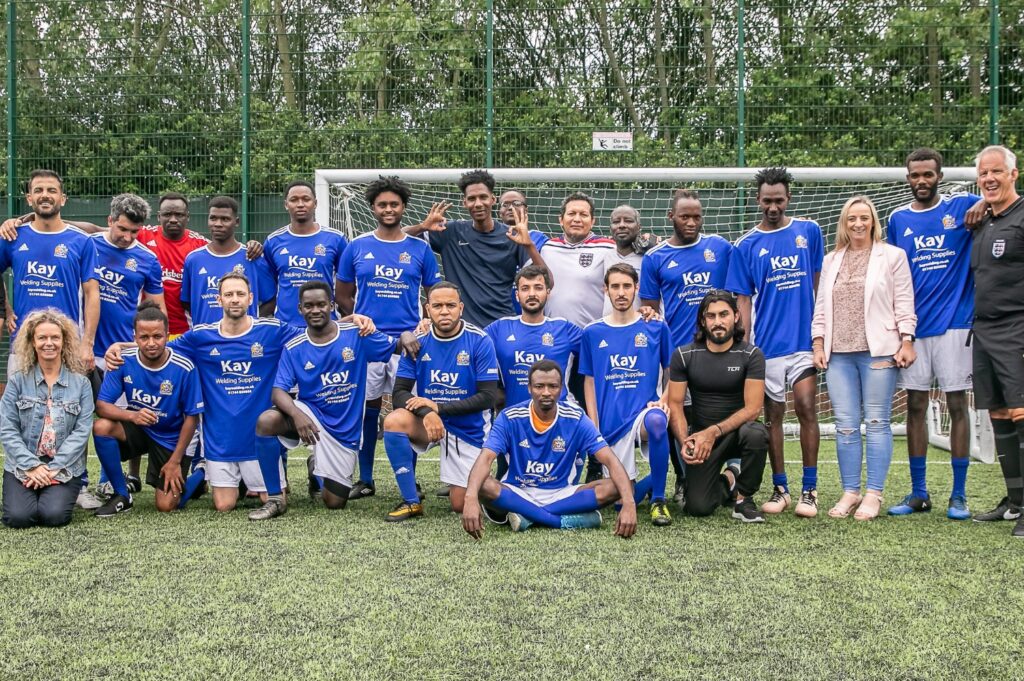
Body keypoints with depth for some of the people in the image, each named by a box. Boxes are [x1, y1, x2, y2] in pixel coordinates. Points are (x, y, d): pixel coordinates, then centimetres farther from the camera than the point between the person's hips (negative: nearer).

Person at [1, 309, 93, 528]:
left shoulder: (80, 383, 2)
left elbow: (82, 431, -5)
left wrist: (53, 468, -14)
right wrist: (32, 466, -14)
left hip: (65, 468, 0)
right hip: (22, 467, 1)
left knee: (54, 516, -24)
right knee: (18, 517, -22)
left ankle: (59, 493, 11)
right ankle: (30, 492, 12)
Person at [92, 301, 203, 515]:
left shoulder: (184, 369, -22)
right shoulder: (124, 361, -16)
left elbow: (191, 418, -13)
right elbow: (102, 405, -16)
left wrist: (175, 461, -12)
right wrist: (132, 415, -37)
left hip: (172, 439, -3)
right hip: (138, 428, 3)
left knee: (166, 506, -11)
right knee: (101, 427, -28)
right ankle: (122, 496, -9)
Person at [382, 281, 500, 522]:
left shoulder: (479, 341, -14)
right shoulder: (417, 341, -7)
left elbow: (488, 397, -16)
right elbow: (399, 393, -9)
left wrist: (438, 407, -22)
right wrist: (427, 412, -30)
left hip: (468, 429, -2)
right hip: (426, 420, 2)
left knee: (461, 505, -3)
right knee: (394, 421, -31)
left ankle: (472, 482, 37)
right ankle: (411, 501, -15)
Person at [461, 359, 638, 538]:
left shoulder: (576, 419, -9)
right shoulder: (510, 418, -11)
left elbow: (611, 461, -15)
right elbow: (485, 459, -24)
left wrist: (629, 504, -33)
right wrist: (470, 498, -45)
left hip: (561, 494, 1)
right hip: (517, 493, -1)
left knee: (612, 487, -23)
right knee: (484, 485, -33)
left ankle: (528, 517, -23)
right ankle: (569, 521, -26)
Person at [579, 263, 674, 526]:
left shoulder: (656, 327, 2)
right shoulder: (593, 333, 6)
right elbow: (589, 383, 10)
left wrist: (664, 401, -10)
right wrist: (594, 428, 1)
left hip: (645, 409, -2)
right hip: (611, 423, 2)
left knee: (656, 421, -40)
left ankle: (658, 499, -19)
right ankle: (652, 482, 39)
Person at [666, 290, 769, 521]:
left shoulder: (751, 355, -8)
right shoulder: (683, 355, -3)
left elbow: (753, 408, -15)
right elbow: (675, 405, -4)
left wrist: (714, 432, -26)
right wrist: (685, 441, -21)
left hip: (737, 431, -1)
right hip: (700, 435, 1)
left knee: (756, 433, -38)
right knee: (698, 507, -14)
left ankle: (743, 497, -10)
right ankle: (727, 482, 24)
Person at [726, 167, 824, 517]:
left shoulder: (809, 231, 4)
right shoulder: (746, 245, 2)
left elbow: (819, 282, 11)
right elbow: (743, 301, 2)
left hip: (804, 338, 0)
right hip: (767, 343, 1)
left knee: (806, 408, -8)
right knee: (773, 415, 7)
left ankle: (809, 489, 0)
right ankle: (780, 488, 17)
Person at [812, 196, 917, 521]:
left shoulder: (892, 256, 6)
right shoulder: (831, 260, 17)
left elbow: (904, 303, 1)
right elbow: (821, 307, 15)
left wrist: (906, 342, -7)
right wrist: (818, 344, 8)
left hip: (879, 351, -4)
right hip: (839, 354, 4)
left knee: (876, 423, -2)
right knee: (845, 426, 2)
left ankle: (873, 494, 2)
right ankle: (850, 492, 10)